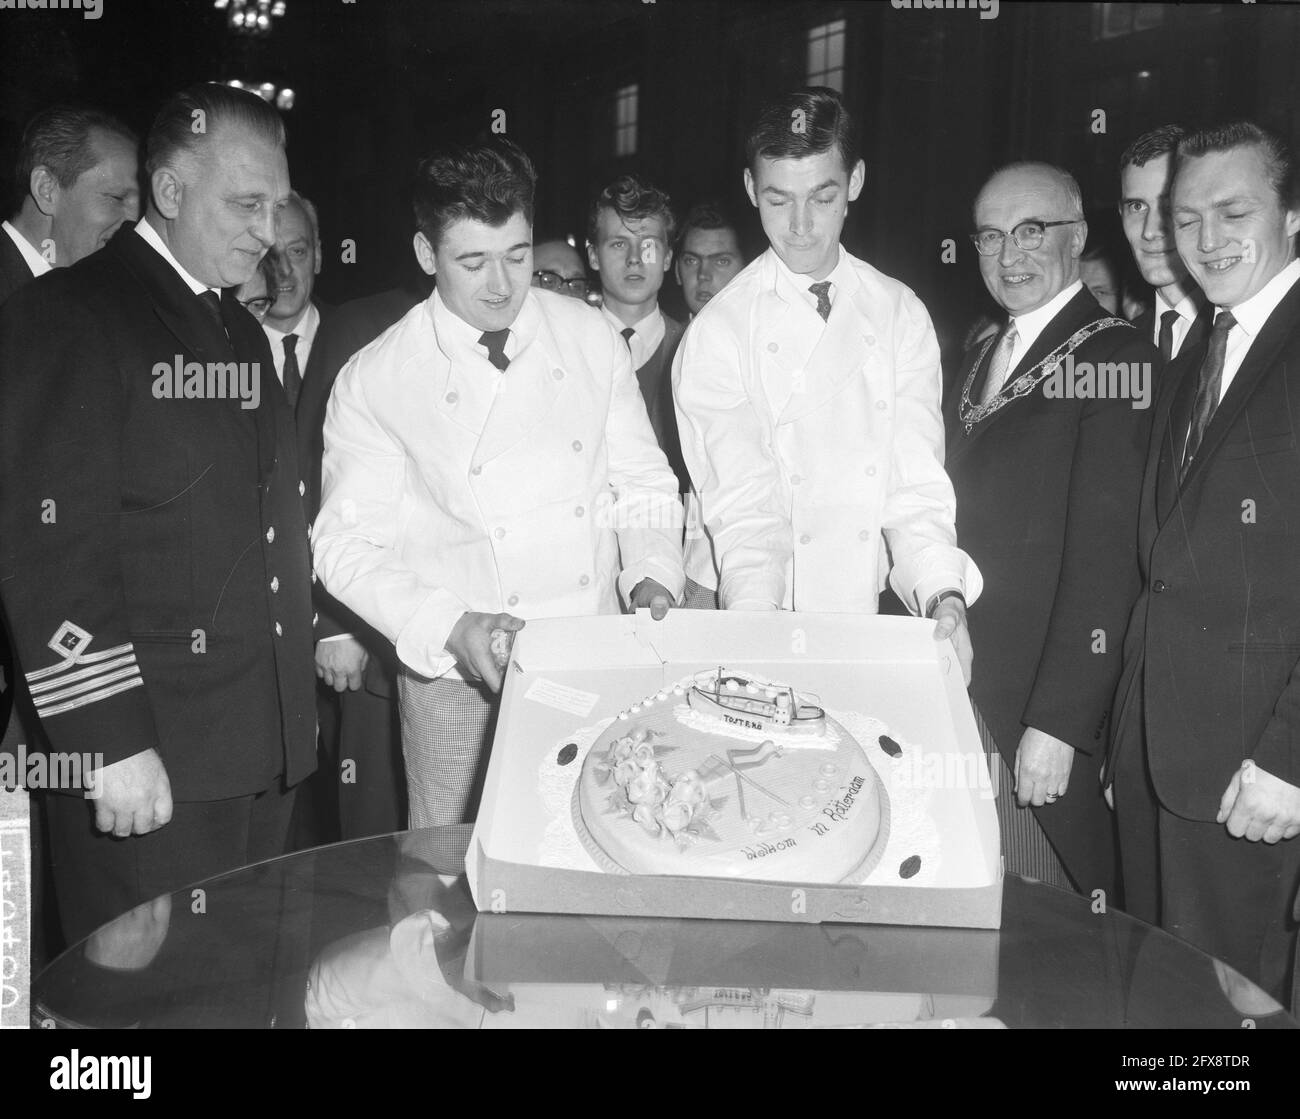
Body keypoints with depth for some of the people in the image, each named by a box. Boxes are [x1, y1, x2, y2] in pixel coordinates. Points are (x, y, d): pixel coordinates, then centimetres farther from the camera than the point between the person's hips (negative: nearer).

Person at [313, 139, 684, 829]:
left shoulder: (593, 341, 3)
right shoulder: (373, 383, -5)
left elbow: (642, 481, 10)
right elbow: (347, 544, -4)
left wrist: (653, 576, -8)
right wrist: (449, 628, -18)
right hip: (460, 684, -2)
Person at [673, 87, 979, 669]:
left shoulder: (901, 315, 5)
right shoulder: (716, 332, -3)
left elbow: (917, 481, -3)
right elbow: (741, 501, -13)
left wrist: (944, 598, -20)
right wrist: (757, 625, -29)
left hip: (869, 610, 2)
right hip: (748, 618, -2)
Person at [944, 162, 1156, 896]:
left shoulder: (1115, 360, -10)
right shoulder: (979, 358, 14)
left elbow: (1106, 557, -17)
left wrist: (1058, 724, -20)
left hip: (1043, 706, -7)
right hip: (953, 693, 7)